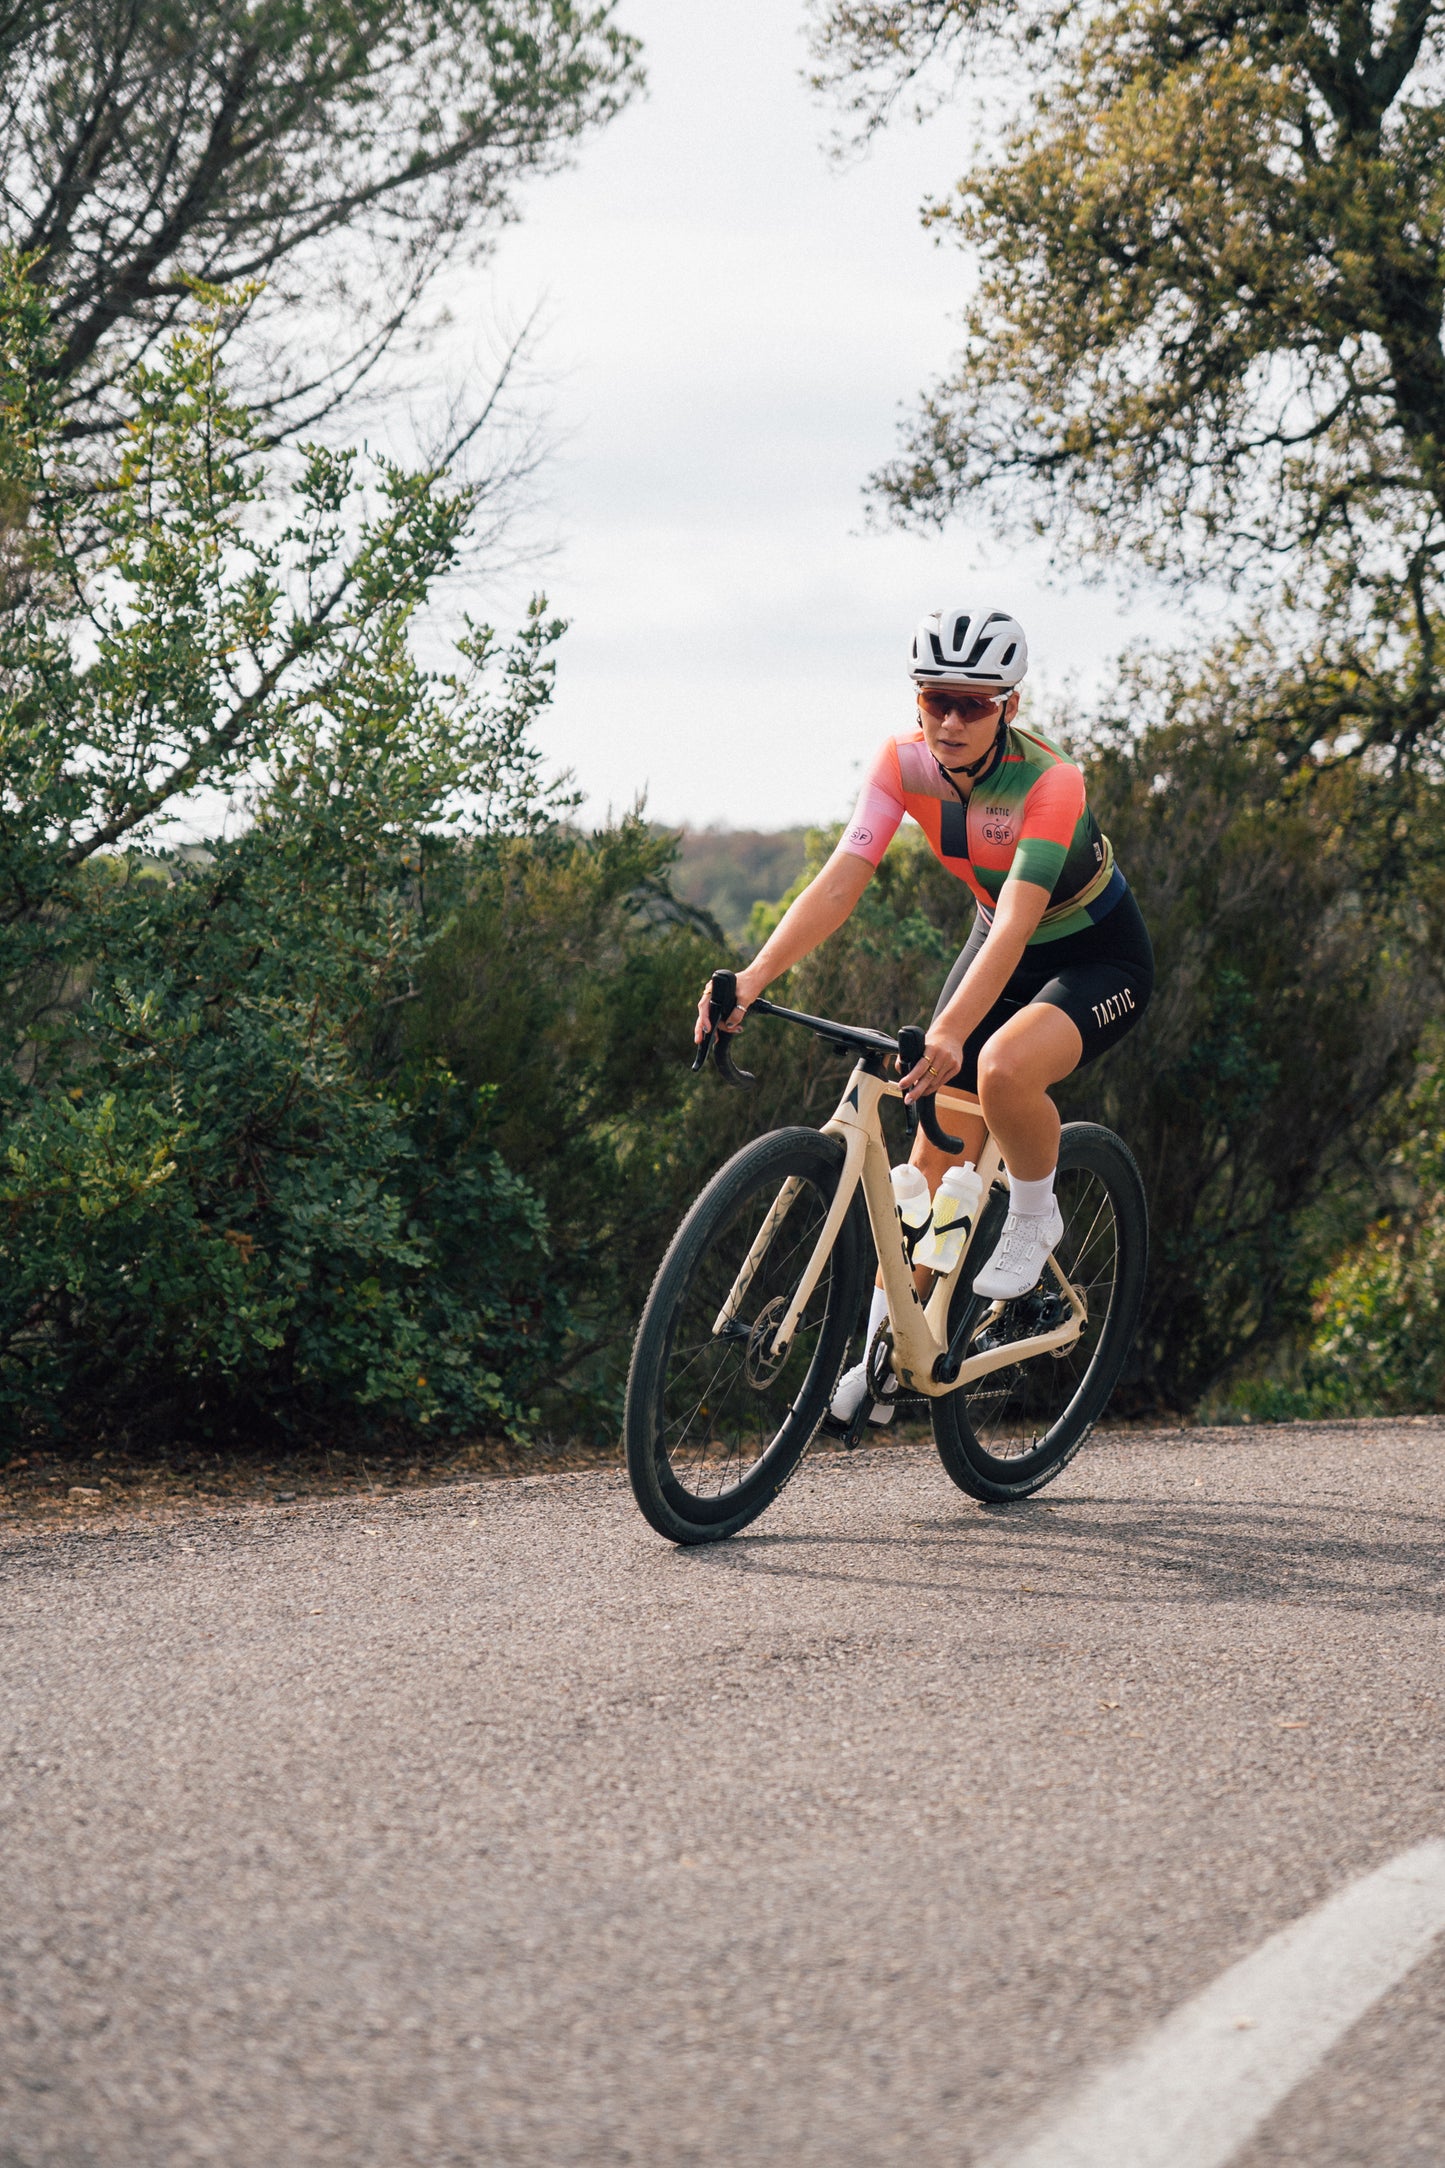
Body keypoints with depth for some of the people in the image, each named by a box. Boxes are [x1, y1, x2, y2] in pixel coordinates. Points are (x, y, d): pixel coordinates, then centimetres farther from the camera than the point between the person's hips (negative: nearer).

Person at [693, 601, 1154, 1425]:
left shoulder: (1049, 780, -33)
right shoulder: (906, 763, -18)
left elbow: (1016, 922, -42)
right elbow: (842, 878, -26)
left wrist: (949, 1032, -56)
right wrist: (755, 976, -41)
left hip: (1099, 955, -5)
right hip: (1001, 941, 6)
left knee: (1002, 1068, -34)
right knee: (938, 1145, -1)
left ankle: (1035, 1218, -6)